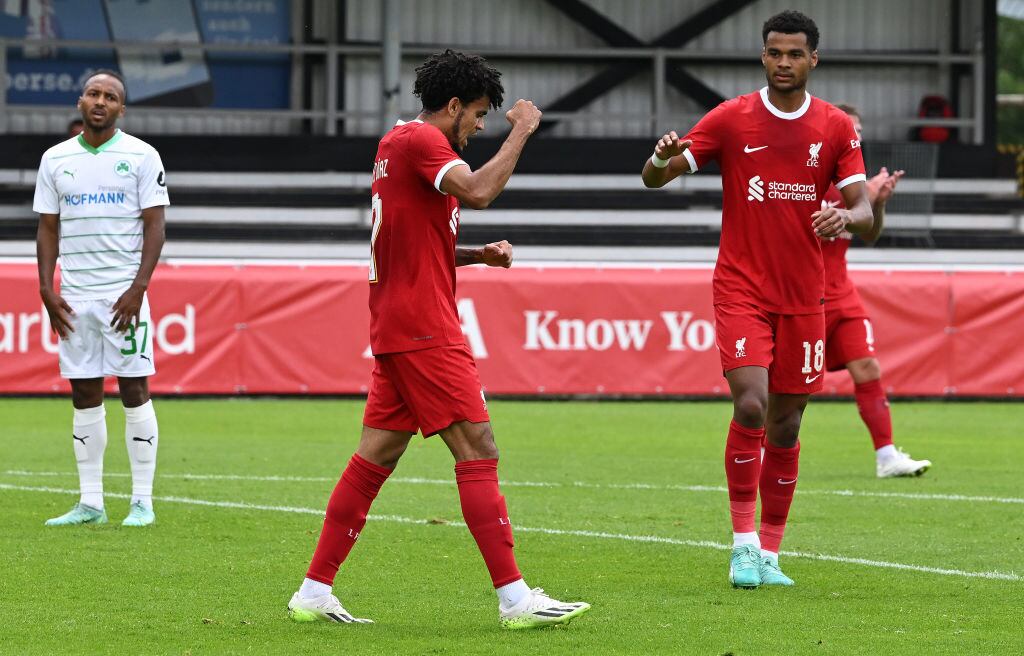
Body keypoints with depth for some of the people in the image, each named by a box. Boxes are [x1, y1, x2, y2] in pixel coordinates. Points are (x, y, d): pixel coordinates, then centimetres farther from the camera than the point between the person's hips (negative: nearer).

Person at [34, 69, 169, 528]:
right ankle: (91, 503, 8)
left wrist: (138, 289, -13)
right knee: (84, 395, 4)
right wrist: (47, 291, 2)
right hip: (74, 296, 3)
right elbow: (48, 229, 12)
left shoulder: (141, 157, 0)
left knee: (134, 390, -5)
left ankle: (142, 501, -1)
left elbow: (154, 226, -3)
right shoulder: (56, 159, 10)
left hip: (124, 294, -3)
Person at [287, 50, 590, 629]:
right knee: (478, 450, -10)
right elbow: (477, 192, -27)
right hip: (424, 327, -10)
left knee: (377, 457, 10)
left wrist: (478, 254, 16)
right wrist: (521, 131, -16)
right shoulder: (421, 141, -11)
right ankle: (515, 598, -12)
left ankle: (315, 592, 9)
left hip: (396, 327, 10)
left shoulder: (398, 142, 21)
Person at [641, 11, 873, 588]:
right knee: (751, 405, -19)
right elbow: (655, 178, -3)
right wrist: (661, 160, -27)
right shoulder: (731, 119, -1)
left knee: (785, 425, 6)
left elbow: (865, 213, 0)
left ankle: (769, 554, 15)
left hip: (803, 297, 2)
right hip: (741, 290, -2)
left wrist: (848, 218, -24)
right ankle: (744, 544, -10)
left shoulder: (836, 128, 4)